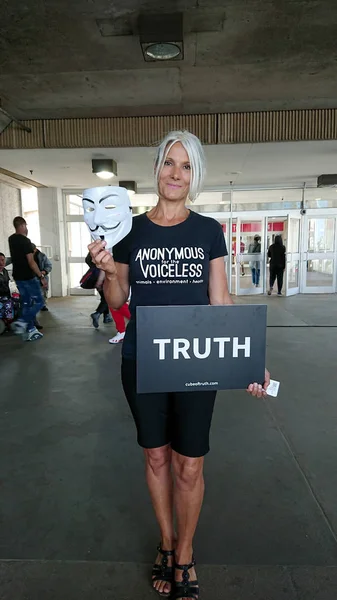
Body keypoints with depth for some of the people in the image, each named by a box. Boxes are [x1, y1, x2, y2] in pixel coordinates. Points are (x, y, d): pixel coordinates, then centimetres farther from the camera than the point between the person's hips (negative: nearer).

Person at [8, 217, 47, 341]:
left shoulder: (11, 239, 9)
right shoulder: (25, 241, -17)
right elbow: (31, 262, -21)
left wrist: (24, 234, 20)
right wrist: (41, 277, -19)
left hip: (18, 276, 8)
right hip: (28, 277, -8)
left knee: (26, 303, 12)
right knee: (39, 302, 2)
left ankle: (31, 330, 15)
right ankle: (22, 321, -12)